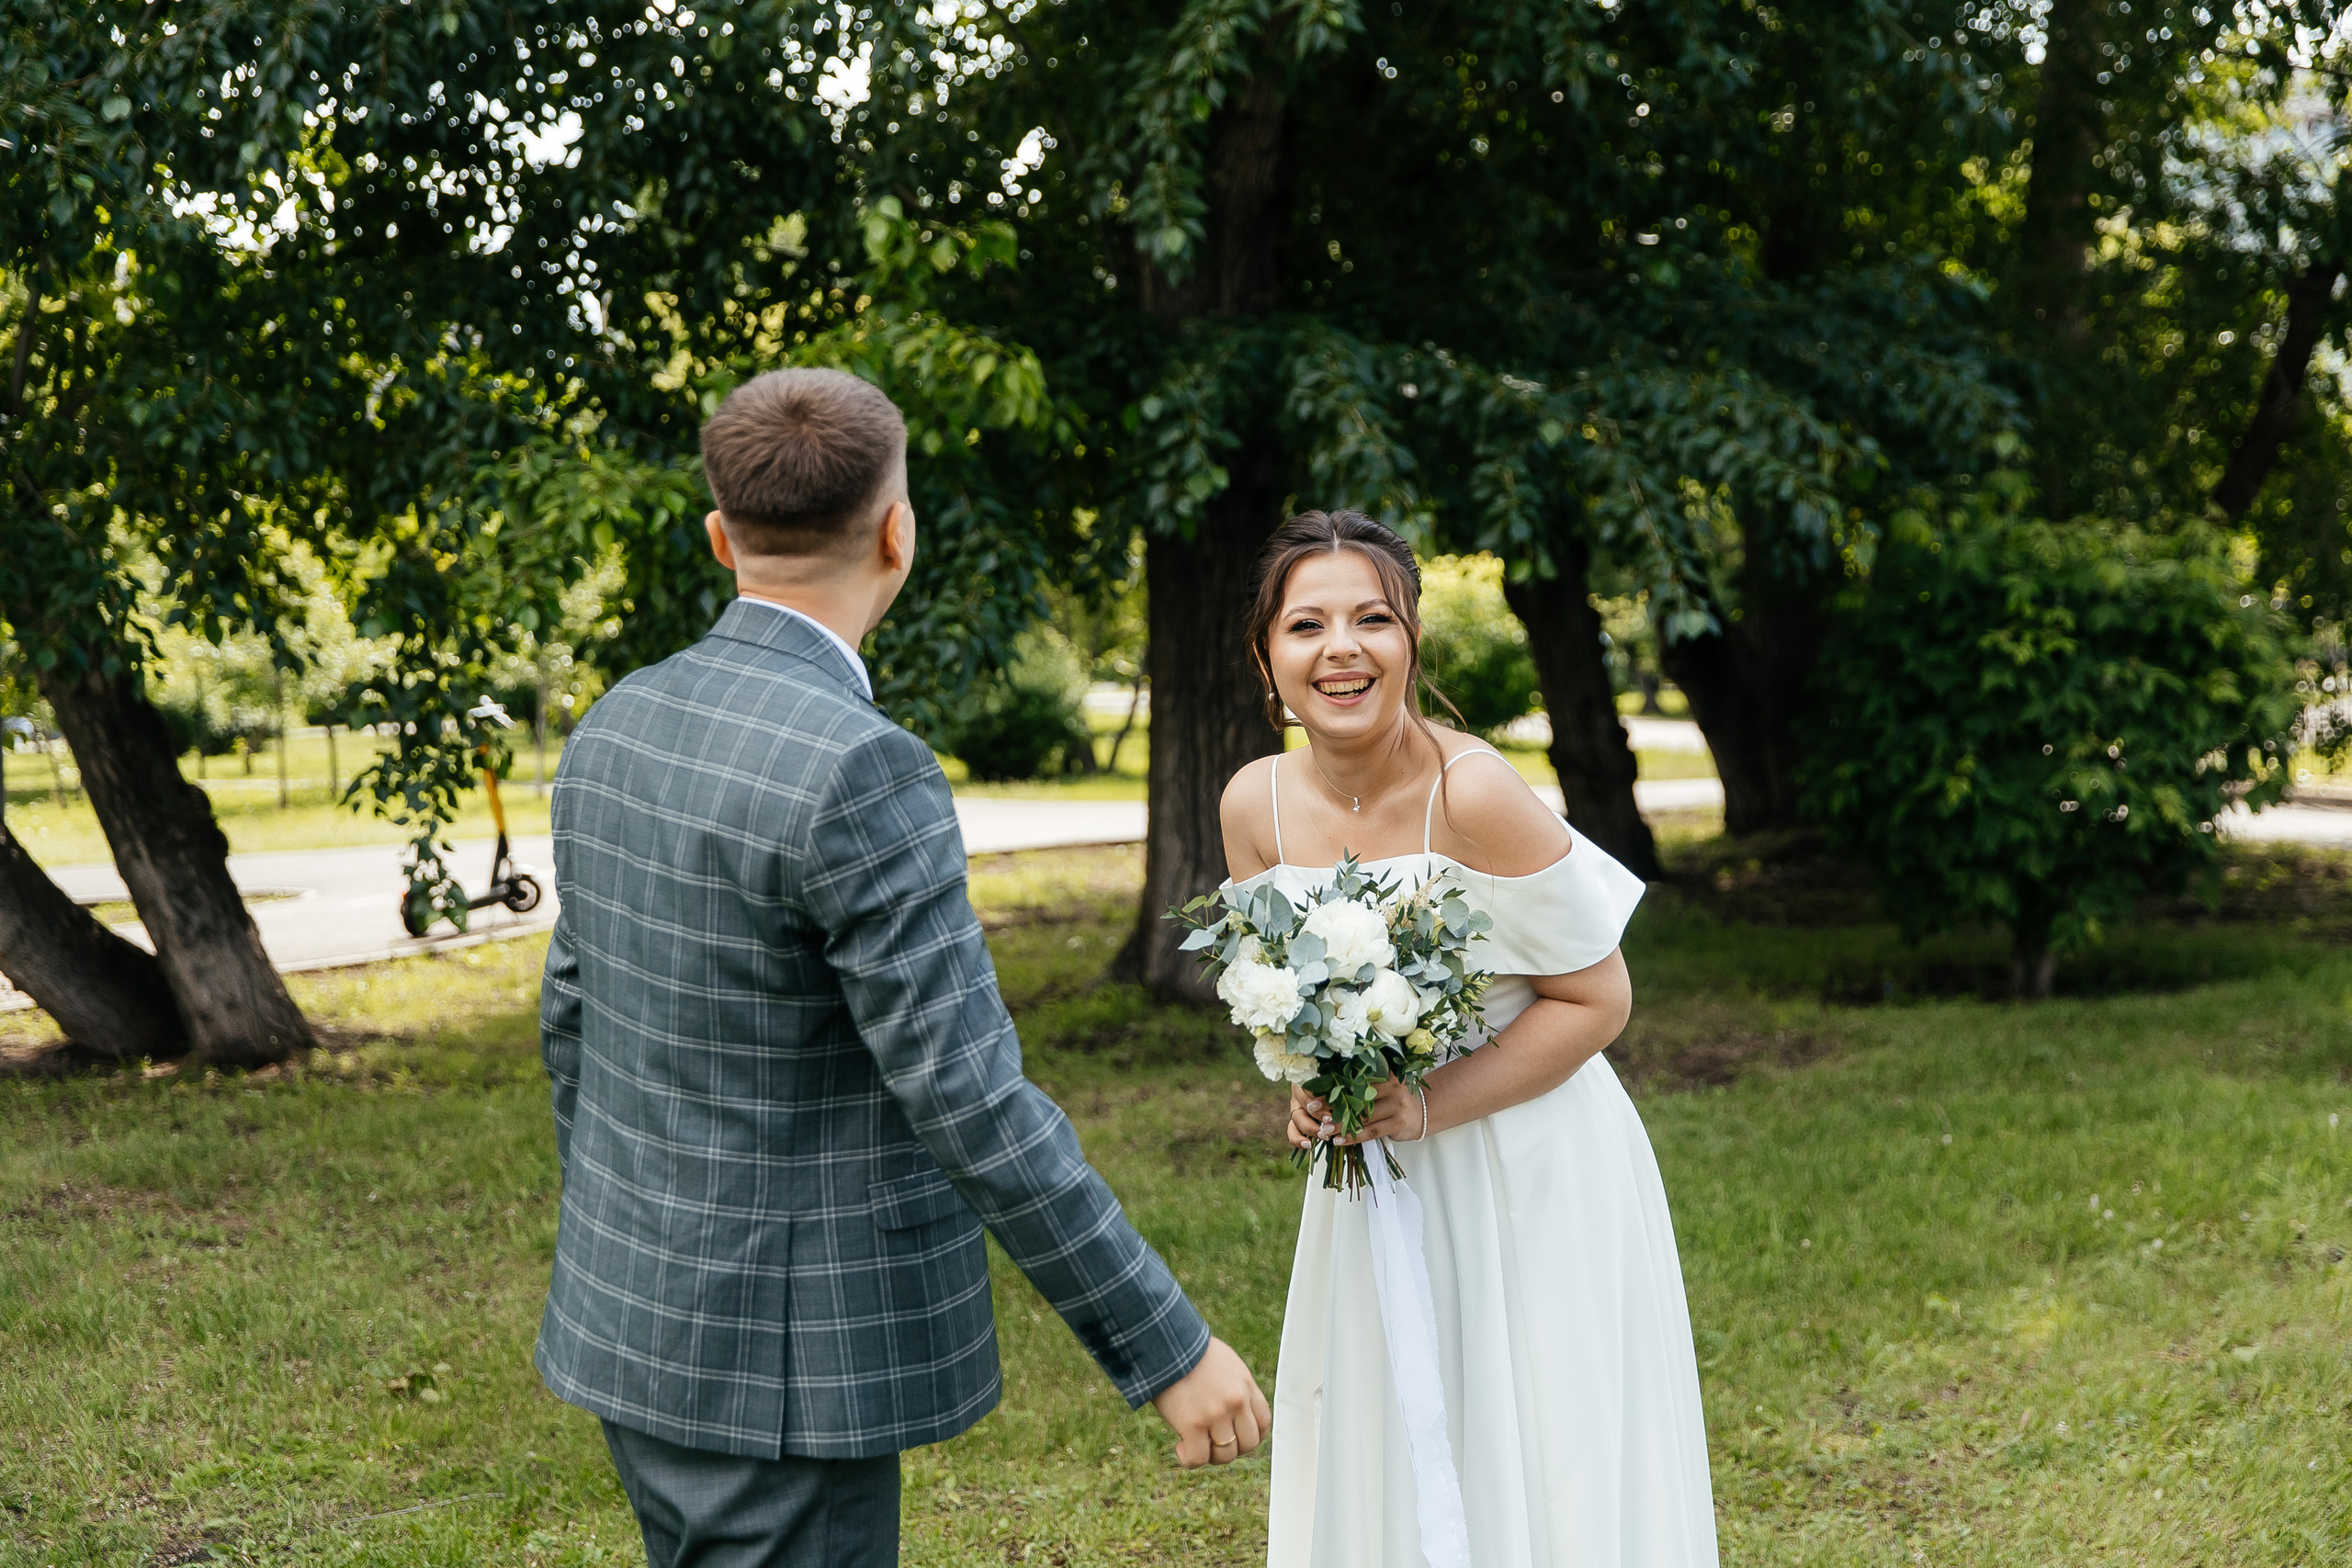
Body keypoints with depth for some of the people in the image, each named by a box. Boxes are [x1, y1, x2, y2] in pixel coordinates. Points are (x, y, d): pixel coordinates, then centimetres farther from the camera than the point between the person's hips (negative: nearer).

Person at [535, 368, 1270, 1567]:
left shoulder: (620, 727, 2)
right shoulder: (857, 771, -25)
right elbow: (972, 1110, -25)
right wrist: (1169, 1348, -17)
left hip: (644, 1320, 9)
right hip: (783, 1363, -9)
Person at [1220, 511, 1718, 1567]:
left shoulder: (1474, 792, -21)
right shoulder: (1255, 805, -5)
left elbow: (1597, 998, -14)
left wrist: (1431, 1106, -20)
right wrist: (1308, 1089, -9)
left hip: (1531, 1177, -5)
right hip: (1372, 1181, 5)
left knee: (1535, 1476, 4)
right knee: (1377, 1471, 13)